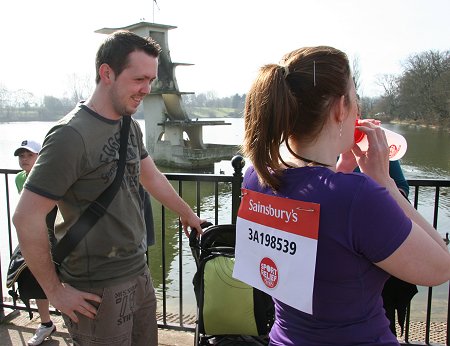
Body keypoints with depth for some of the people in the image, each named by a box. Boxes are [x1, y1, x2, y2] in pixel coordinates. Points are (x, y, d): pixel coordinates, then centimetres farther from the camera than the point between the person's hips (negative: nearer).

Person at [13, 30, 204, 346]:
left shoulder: (130, 126, 4)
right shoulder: (72, 136, -21)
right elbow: (26, 218, -19)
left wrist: (187, 213, 28)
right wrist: (55, 290, -12)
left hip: (139, 273, 8)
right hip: (99, 290, -7)